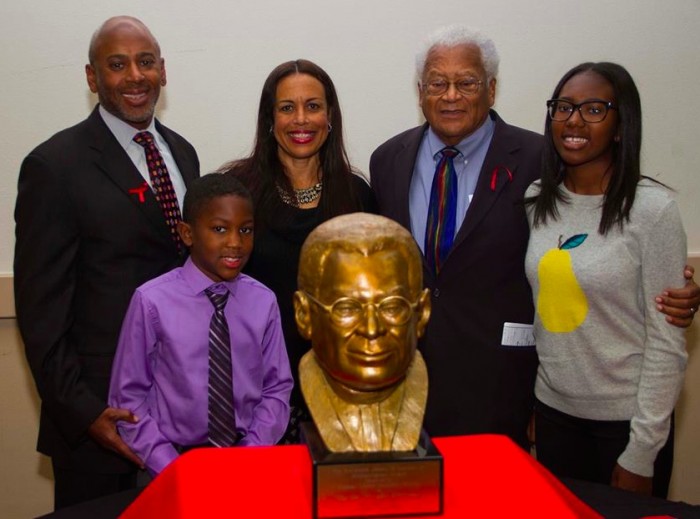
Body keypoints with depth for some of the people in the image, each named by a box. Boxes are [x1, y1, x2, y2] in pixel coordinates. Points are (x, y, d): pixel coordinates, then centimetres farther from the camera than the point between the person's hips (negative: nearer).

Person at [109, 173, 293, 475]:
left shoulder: (263, 302, 0)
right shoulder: (152, 302, -7)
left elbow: (276, 389, 5)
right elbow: (129, 397, -2)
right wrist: (173, 470, -9)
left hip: (248, 460, 2)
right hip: (175, 455, -1)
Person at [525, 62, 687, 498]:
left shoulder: (653, 209, -14)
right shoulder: (537, 201, 0)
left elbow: (667, 343, -12)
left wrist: (641, 454, -11)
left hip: (626, 418, -4)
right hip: (552, 409, 4)